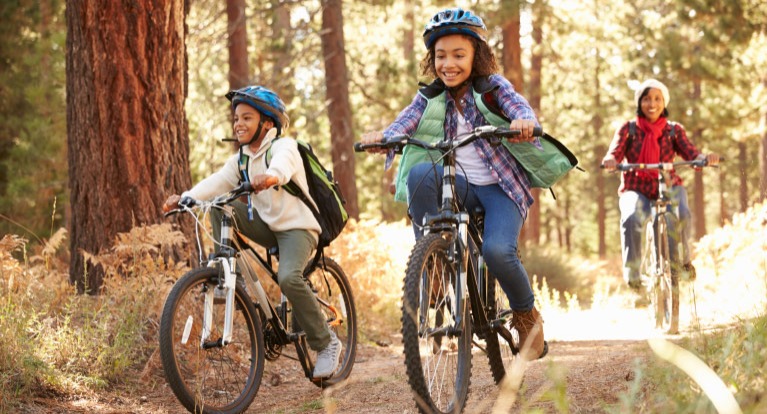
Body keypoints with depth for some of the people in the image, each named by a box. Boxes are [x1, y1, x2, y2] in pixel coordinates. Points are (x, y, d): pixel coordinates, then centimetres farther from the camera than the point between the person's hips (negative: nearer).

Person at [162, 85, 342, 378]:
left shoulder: (284, 146, -12)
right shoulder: (241, 159, 8)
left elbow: (283, 165, -36)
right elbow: (217, 181, -8)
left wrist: (270, 176, -60)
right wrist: (184, 198, -26)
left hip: (297, 227, -6)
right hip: (267, 225, 6)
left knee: (288, 278, -32)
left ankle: (326, 343, -17)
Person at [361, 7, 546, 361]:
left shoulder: (492, 87, 0)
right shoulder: (430, 98, 6)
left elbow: (520, 107, -19)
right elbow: (404, 123, -10)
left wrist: (523, 121, -44)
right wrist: (381, 137, -34)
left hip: (499, 187, -2)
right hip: (458, 185, 2)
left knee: (497, 250, -30)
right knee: (421, 173, -32)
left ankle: (527, 316, 1)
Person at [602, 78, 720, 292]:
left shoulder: (674, 130, 6)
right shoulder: (628, 129, 4)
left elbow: (691, 154, -8)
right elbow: (614, 153, -10)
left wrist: (706, 158, -31)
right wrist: (610, 161, -35)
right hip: (636, 189, -1)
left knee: (681, 214, -33)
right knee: (631, 218, -35)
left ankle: (682, 261, -8)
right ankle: (631, 272, -20)